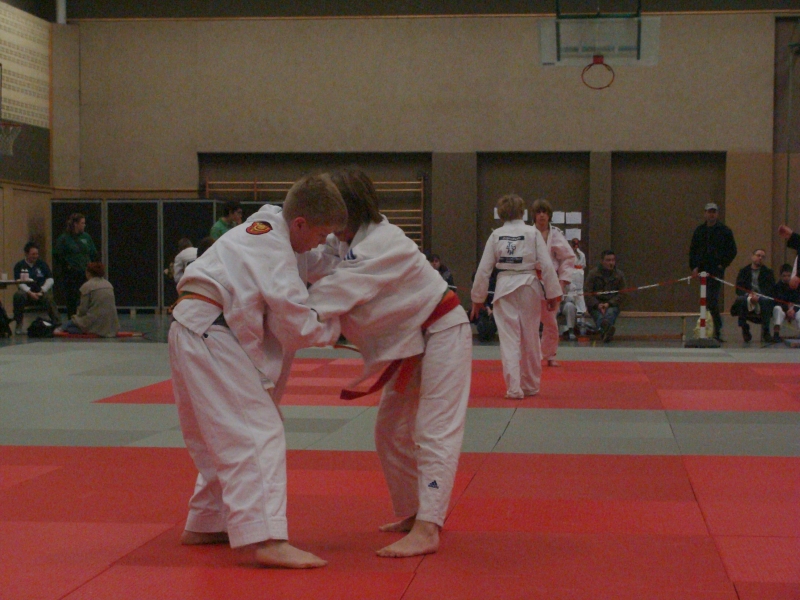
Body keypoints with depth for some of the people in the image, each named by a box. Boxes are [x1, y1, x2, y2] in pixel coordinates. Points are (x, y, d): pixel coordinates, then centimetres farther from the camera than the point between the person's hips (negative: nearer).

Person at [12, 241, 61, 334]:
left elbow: (50, 280, 3)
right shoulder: (19, 266, 5)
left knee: (49, 298, -32)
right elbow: (19, 282, -7)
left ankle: (57, 323, -35)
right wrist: (30, 293, -21)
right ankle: (18, 325, -20)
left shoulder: (42, 264, 10)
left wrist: (41, 291, -11)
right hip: (26, 293, 0)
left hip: (41, 293, 0)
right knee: (18, 295, -33)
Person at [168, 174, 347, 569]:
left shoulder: (264, 229, 16)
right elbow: (296, 324, -15)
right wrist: (335, 329, 2)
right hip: (208, 334, -10)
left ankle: (204, 524, 32)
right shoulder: (274, 251, -14)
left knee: (225, 436, 20)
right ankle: (265, 540, -23)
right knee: (257, 433, -15)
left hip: (194, 333, 10)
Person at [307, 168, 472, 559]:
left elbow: (341, 290, -34)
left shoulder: (381, 244, -26)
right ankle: (412, 512, 28)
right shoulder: (351, 244, 5)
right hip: (411, 343, 10)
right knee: (392, 431, 15)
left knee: (434, 432, -14)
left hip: (441, 333, -10)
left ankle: (426, 530, -20)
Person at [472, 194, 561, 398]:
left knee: (509, 340, 3)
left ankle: (513, 387, -5)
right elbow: (547, 265, -5)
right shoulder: (533, 233, -3)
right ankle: (531, 386, 24)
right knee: (530, 339, 12)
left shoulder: (496, 235, 1)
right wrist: (552, 294, 2)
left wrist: (477, 298, 11)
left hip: (505, 287, 0)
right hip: (529, 287, 0)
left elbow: (483, 269, 2)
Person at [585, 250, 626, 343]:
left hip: (612, 304, 1)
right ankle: (605, 331, -72)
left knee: (610, 312, -36)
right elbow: (587, 292, -2)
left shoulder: (619, 275, 10)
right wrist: (597, 305, -18)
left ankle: (604, 332, -70)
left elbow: (621, 294, 5)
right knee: (599, 315, -35)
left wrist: (609, 304, -12)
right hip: (596, 305, -1)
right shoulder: (593, 273, 4)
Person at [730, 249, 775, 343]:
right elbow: (738, 289, 4)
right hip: (747, 297, 1)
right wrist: (748, 295, -17)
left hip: (762, 297, 0)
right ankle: (745, 330, -21)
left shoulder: (768, 272, 15)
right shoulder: (744, 271, 16)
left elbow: (770, 289, 0)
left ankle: (765, 331, -28)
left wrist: (758, 296, -19)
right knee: (740, 300, -33)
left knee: (766, 300, -35)